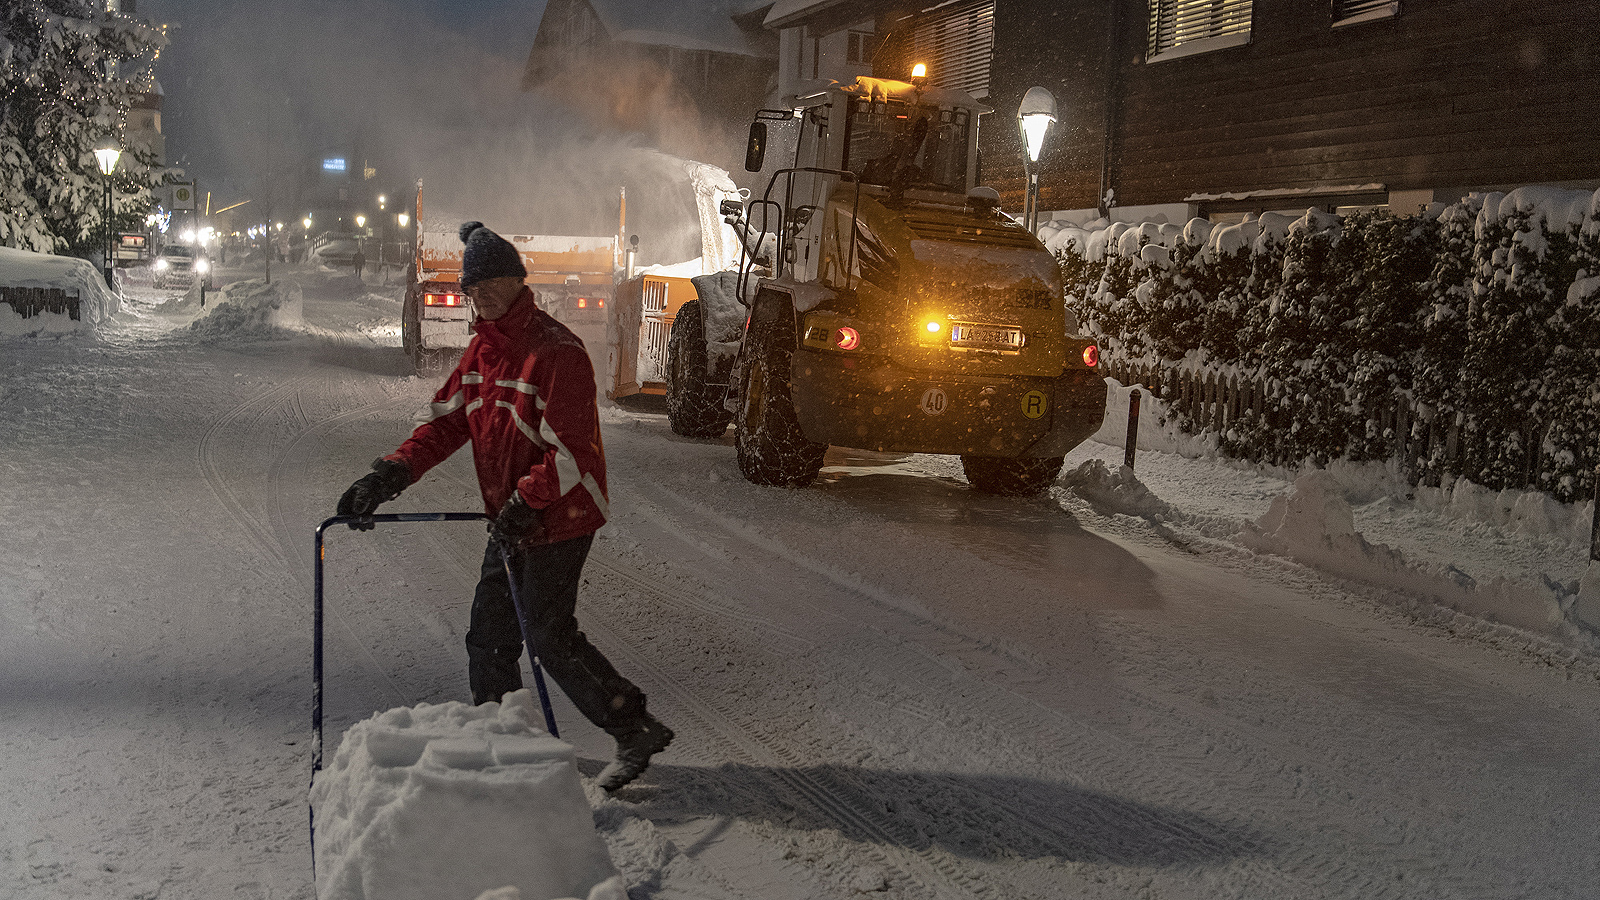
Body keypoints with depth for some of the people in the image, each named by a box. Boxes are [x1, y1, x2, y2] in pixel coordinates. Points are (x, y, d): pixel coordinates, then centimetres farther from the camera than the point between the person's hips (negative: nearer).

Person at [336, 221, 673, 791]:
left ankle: (636, 731, 4)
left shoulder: (556, 352, -19)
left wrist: (525, 503, -28)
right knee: (489, 632, 12)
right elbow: (445, 422, 8)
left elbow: (570, 450, -23)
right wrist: (390, 475, -4)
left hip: (560, 517, -8)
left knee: (547, 635, -6)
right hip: (509, 516, 9)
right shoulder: (482, 349, 9)